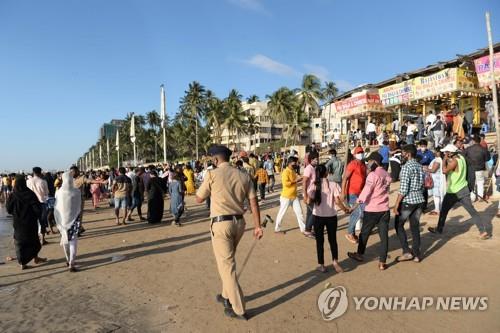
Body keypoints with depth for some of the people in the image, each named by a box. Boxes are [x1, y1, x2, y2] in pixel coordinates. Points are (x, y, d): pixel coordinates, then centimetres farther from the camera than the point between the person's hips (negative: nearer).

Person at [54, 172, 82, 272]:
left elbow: (56, 208, -3)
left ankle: (68, 260, 32)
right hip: (74, 219, -2)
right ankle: (71, 264, -4)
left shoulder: (59, 192, -9)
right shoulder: (77, 192, -13)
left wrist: (58, 220, 8)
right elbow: (79, 207, -7)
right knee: (73, 241, 3)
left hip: (62, 219, 2)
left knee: (65, 240, 19)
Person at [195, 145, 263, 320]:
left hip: (220, 223, -5)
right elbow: (254, 201, 1)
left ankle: (239, 309, 10)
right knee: (228, 260, 24)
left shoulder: (213, 174, -7)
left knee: (226, 265, 4)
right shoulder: (243, 175, 5)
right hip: (239, 222, 6)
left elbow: (199, 199, 2)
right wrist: (257, 226, 5)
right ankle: (227, 295, 38)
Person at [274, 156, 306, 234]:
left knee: (299, 212, 9)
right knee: (282, 212, 5)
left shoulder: (293, 171, 10)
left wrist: (299, 178, 8)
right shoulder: (285, 172, -17)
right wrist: (295, 181, -21)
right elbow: (285, 183, -28)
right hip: (286, 196, -8)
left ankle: (303, 228, 18)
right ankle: (277, 228, 19)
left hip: (294, 196, 8)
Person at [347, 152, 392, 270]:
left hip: (372, 210, -6)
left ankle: (359, 254, 30)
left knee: (364, 233, 13)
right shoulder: (387, 175, 7)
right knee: (384, 235, 6)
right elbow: (385, 190, 10)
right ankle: (382, 262, 9)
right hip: (385, 209, 6)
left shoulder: (373, 175, -15)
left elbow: (366, 192, -18)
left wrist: (358, 202, -6)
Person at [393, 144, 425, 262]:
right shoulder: (420, 166, 9)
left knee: (398, 225, 9)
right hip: (419, 200, 7)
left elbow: (403, 189, -20)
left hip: (408, 201, -7)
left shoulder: (406, 167, -16)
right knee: (415, 227, 13)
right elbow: (422, 185, 16)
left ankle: (407, 252, 6)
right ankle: (416, 254, 18)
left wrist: (396, 204, -16)